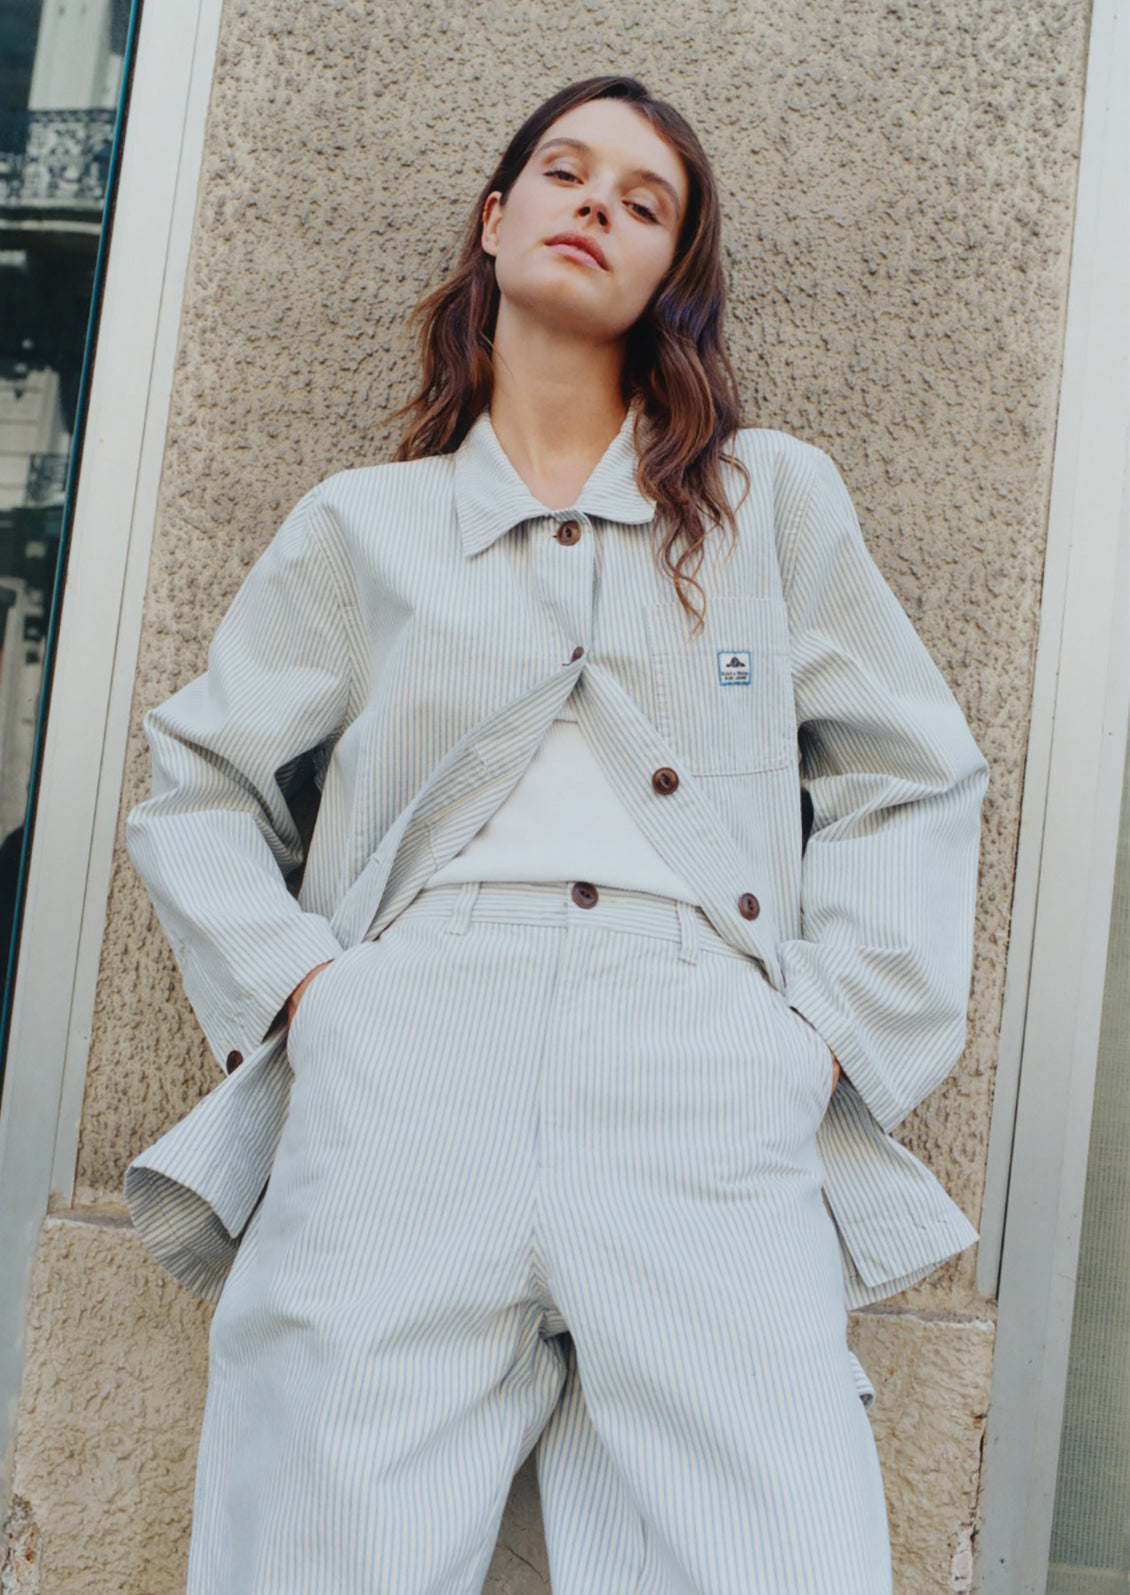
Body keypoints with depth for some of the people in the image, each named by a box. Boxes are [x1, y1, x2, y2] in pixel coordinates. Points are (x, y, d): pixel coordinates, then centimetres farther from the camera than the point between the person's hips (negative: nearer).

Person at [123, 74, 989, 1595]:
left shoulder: (778, 498, 20)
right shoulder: (362, 526, 22)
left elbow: (912, 783, 19)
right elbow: (197, 781, 22)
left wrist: (827, 1031, 5)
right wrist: (292, 983, 5)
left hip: (705, 1078, 0)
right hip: (402, 1052, 1)